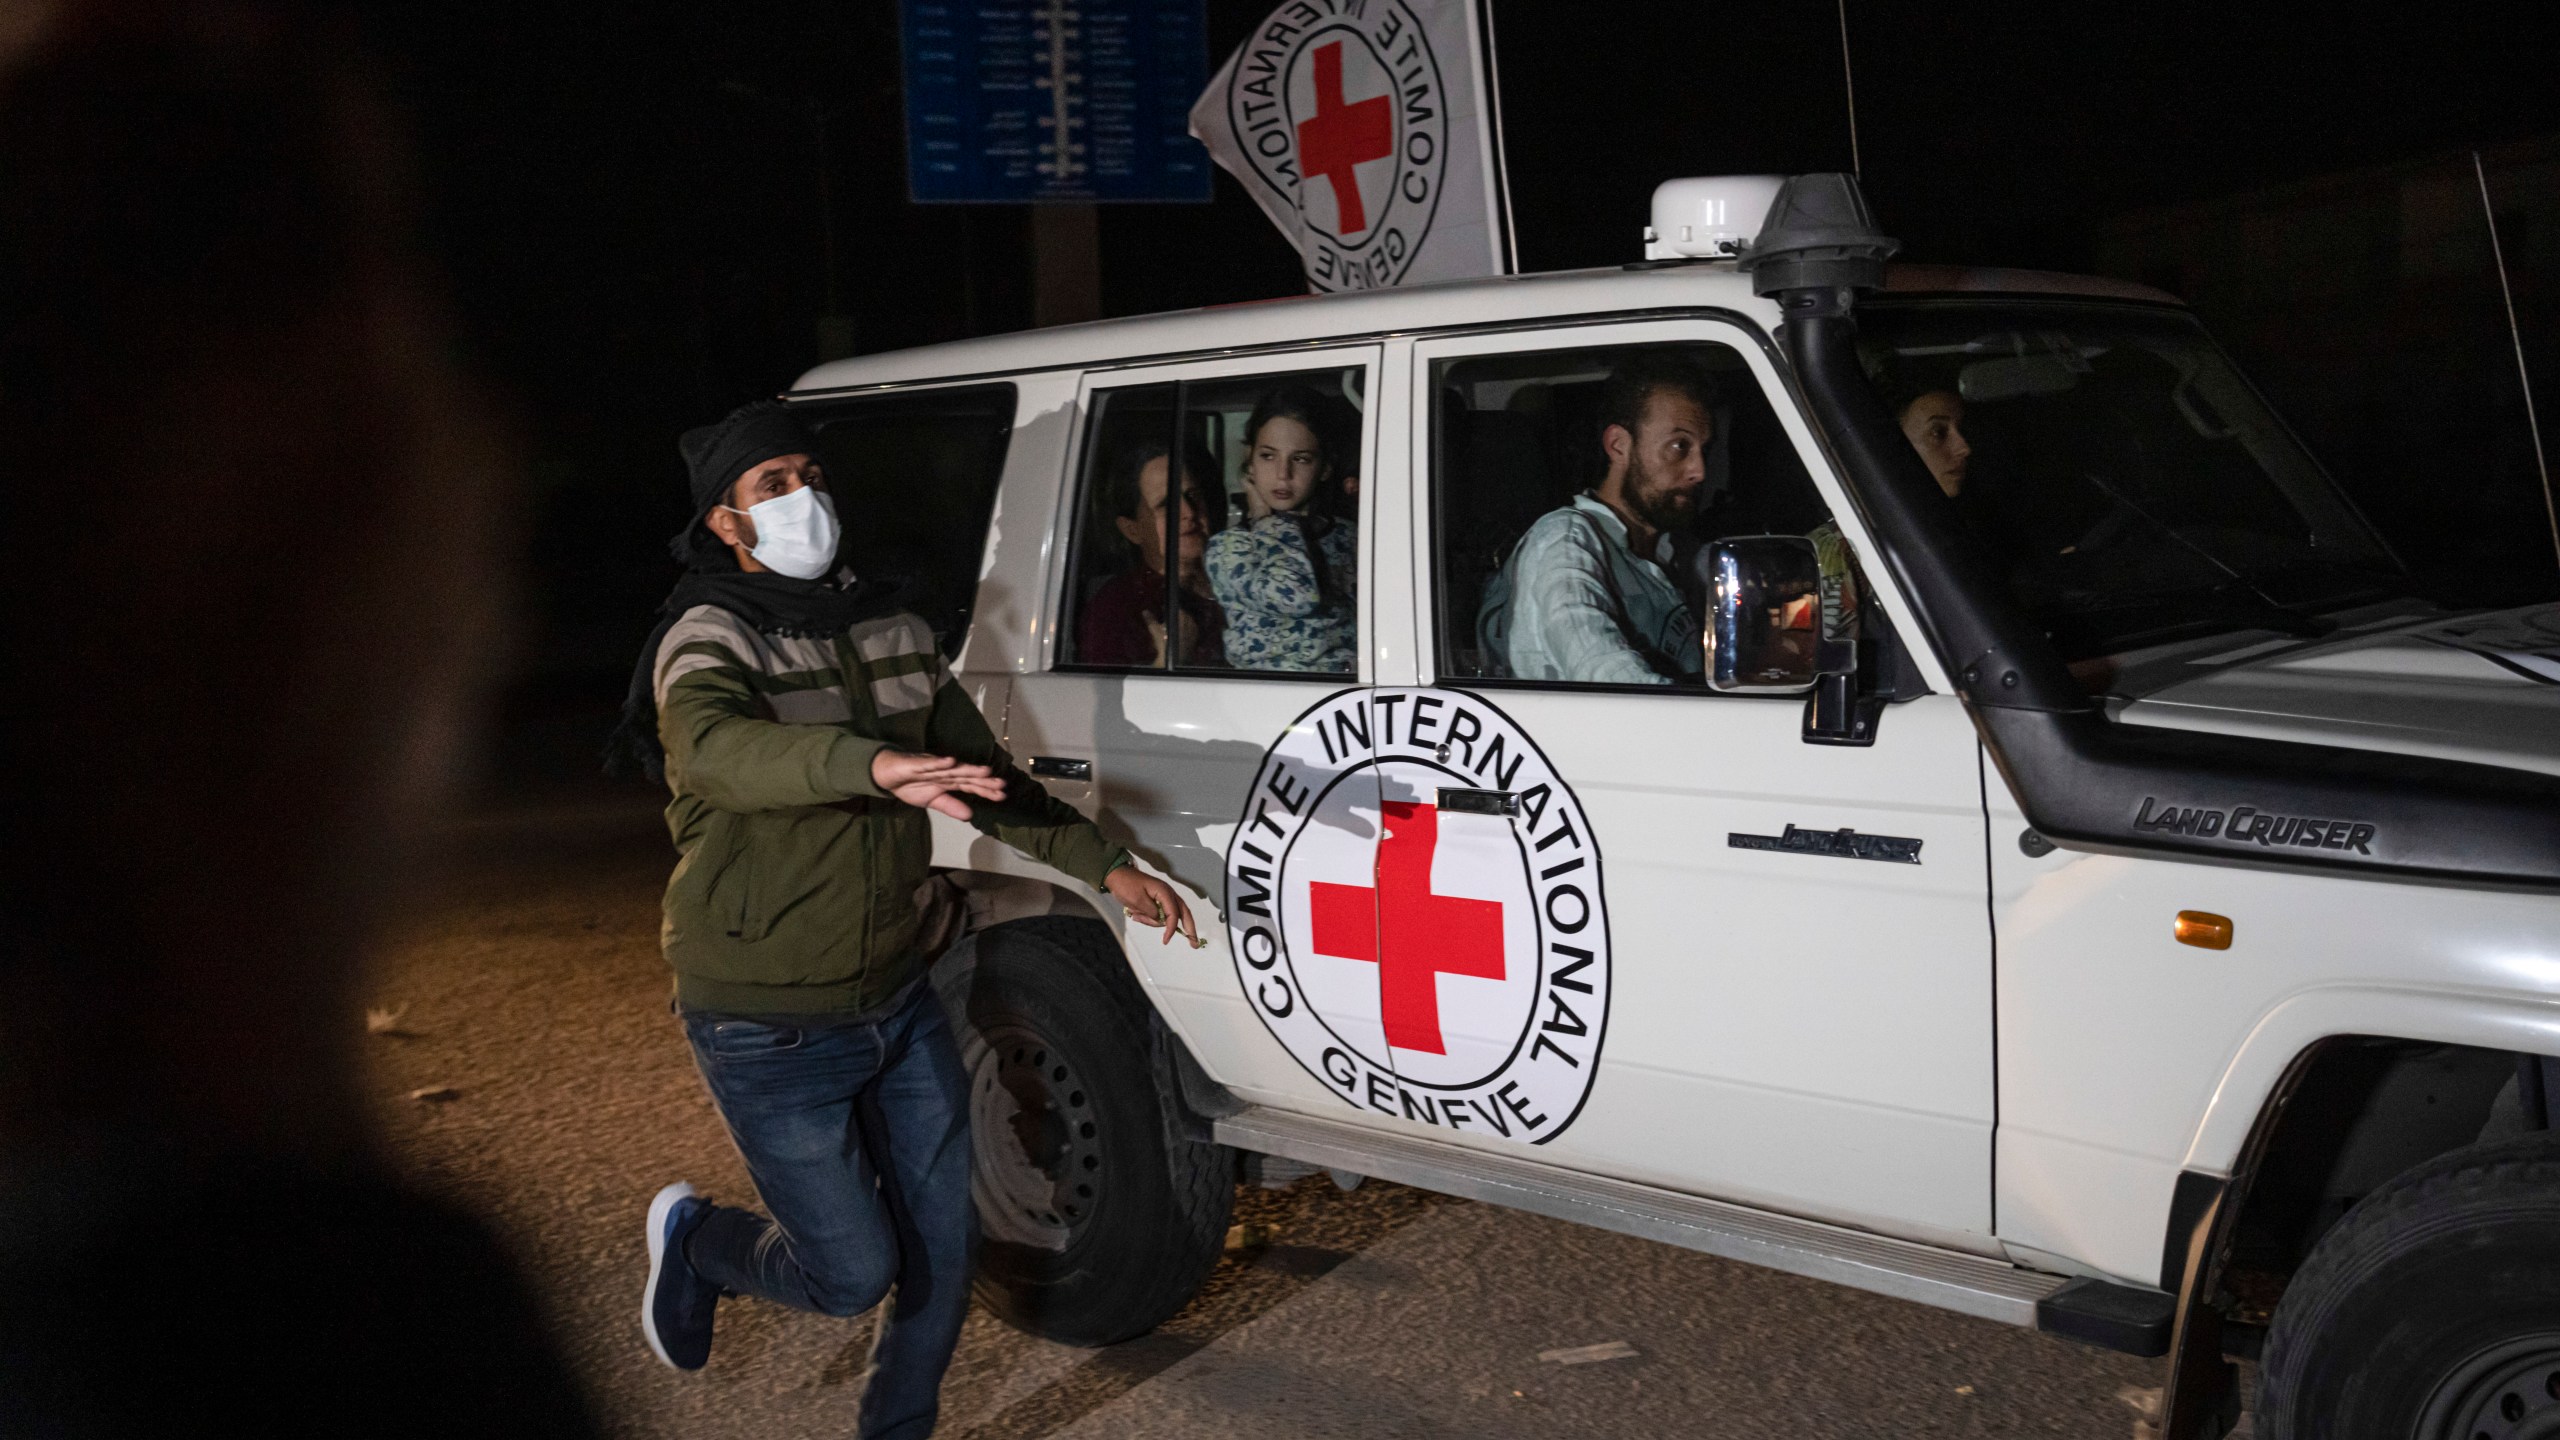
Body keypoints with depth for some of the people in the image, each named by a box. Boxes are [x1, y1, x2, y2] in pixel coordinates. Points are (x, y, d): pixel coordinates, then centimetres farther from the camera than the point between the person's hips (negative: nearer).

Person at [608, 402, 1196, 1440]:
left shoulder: (890, 631, 6)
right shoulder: (710, 640, -16)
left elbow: (982, 771, 15)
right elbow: (713, 744, -39)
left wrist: (1104, 867, 10)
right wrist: (877, 764, -56)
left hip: (897, 1001, 6)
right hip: (770, 1029, -6)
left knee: (945, 1241, 12)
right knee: (855, 1271, 0)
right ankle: (693, 1239, 29)